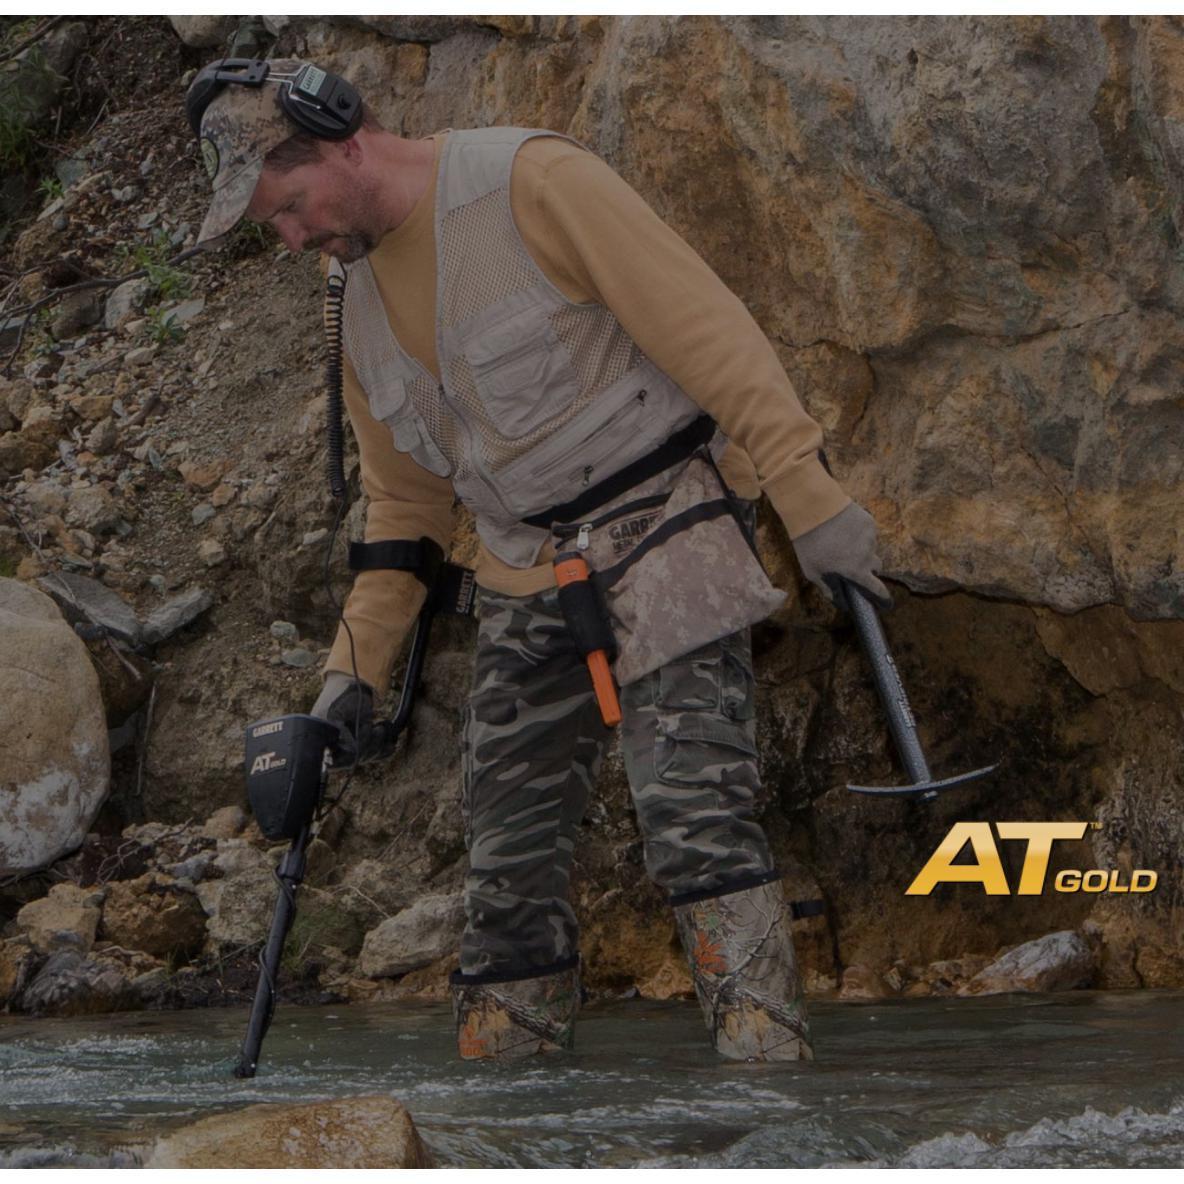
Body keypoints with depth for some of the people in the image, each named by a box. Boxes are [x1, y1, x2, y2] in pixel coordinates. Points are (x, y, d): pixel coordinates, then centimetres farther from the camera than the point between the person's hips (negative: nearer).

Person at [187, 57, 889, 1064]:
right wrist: (356, 666, 15)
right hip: (528, 584, 7)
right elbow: (405, 504, 21)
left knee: (693, 810, -19)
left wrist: (808, 496, -21)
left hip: (664, 529, -7)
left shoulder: (533, 183, -13)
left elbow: (706, 325, -17)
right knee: (508, 854, 6)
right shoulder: (365, 299, 12)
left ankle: (768, 1062, -18)